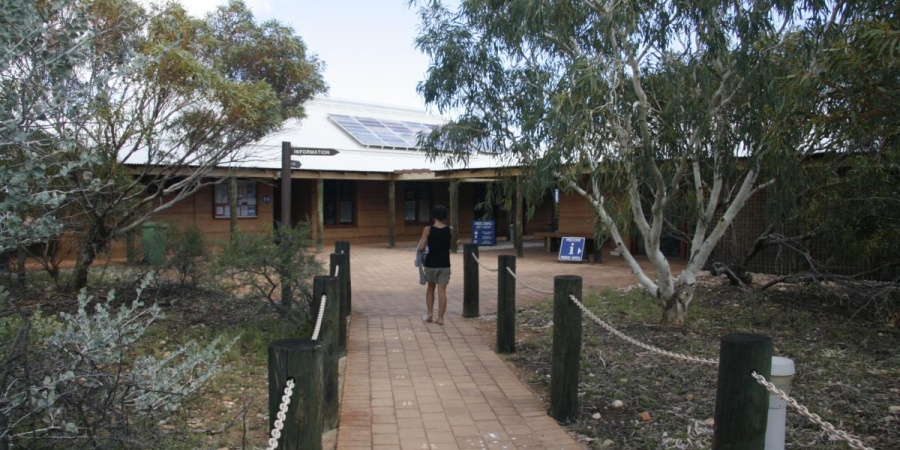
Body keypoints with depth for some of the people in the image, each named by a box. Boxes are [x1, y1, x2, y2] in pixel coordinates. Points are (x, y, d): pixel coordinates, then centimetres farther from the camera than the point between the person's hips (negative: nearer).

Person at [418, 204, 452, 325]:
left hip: (431, 263, -1)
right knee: (442, 291, 2)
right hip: (444, 264, 1)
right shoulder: (450, 230, -2)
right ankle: (440, 318, 1)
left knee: (430, 288, 19)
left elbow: (421, 248, -11)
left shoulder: (428, 230, -9)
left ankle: (430, 314, 17)